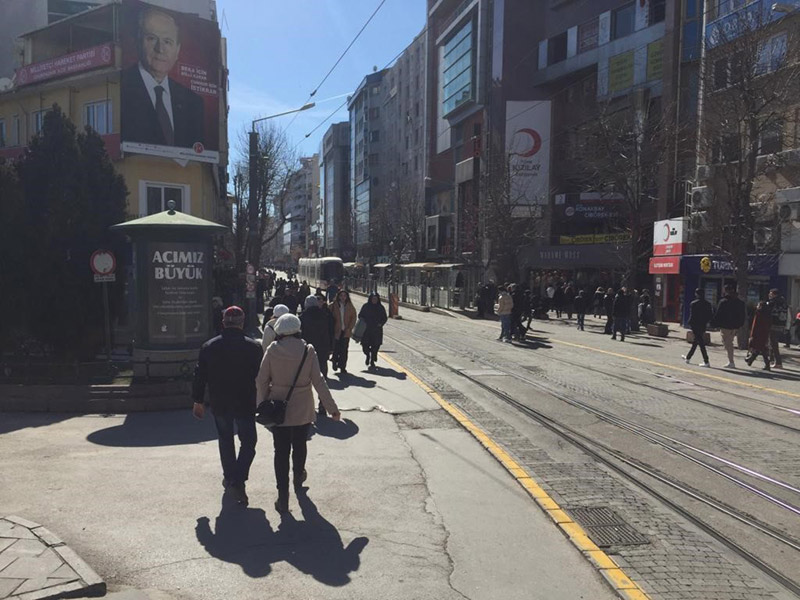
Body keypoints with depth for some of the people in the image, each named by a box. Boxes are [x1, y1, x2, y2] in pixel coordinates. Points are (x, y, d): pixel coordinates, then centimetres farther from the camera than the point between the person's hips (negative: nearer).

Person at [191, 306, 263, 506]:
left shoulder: (209, 347, -3)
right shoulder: (253, 347, -11)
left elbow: (199, 376, 2)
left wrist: (198, 401, 11)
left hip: (219, 404, 3)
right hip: (245, 403, -3)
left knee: (225, 440, 20)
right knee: (248, 441, 9)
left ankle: (229, 478, 32)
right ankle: (238, 481, -5)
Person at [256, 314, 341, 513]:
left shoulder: (272, 351, -10)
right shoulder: (308, 351, -10)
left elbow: (261, 381, -5)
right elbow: (318, 381, -10)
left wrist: (263, 404, 10)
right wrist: (332, 408, -4)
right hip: (302, 410, 1)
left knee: (281, 451, 6)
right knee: (299, 446, 21)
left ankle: (283, 498, 5)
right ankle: (298, 480, 45)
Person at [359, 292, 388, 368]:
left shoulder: (381, 307, 4)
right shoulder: (365, 306, 2)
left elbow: (384, 318, 9)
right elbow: (360, 316, 9)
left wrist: (381, 324, -8)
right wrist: (363, 322, -9)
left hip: (377, 331, 0)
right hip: (366, 330, 0)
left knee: (375, 346, -1)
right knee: (365, 346, -5)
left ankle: (372, 361, 12)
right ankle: (368, 355, 26)